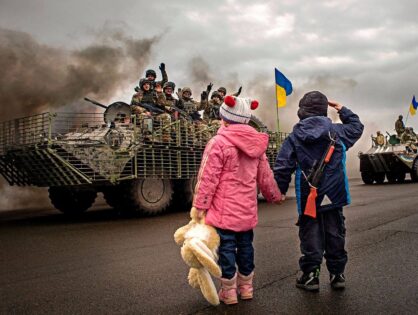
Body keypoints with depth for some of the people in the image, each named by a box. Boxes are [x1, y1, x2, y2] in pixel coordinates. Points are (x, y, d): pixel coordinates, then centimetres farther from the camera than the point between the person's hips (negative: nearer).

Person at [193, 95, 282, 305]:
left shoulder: (218, 142, -14)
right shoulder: (256, 143, 6)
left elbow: (208, 179, -15)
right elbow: (265, 177, 13)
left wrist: (199, 207, -8)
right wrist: (274, 196, 29)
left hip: (224, 210, -6)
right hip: (247, 209, 6)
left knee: (226, 248, 4)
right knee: (245, 246, 16)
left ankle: (229, 291, 13)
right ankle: (246, 287, 29)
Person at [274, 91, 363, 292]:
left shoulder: (294, 138, -7)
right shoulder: (337, 131, -1)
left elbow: (282, 166, -9)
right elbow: (357, 127, 20)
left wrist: (281, 190, 2)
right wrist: (343, 111, 28)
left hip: (308, 199, -2)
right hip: (334, 196, 2)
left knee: (310, 236, 9)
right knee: (335, 235, 13)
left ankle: (310, 275, 13)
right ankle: (337, 274, 22)